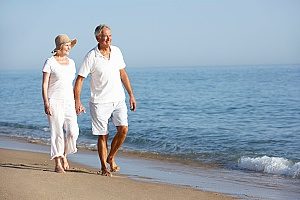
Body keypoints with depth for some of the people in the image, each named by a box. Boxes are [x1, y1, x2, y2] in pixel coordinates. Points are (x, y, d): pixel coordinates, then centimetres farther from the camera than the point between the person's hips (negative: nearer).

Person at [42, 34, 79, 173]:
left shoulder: (71, 62, 13)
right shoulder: (50, 62, -4)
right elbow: (44, 84, -6)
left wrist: (76, 102, 14)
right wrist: (46, 103, -15)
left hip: (68, 101, 5)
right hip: (54, 101, -5)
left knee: (73, 131, -7)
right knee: (57, 132, -6)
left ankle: (64, 155, 17)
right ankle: (57, 164, 2)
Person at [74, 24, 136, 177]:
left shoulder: (116, 51, 4)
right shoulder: (91, 56, -10)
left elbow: (123, 74, 14)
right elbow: (79, 79, -8)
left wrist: (131, 95, 13)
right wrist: (77, 101, -16)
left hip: (118, 99, 4)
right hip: (100, 102, -4)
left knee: (123, 129, -10)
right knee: (103, 136, 1)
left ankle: (111, 157, 12)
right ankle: (103, 167, 16)